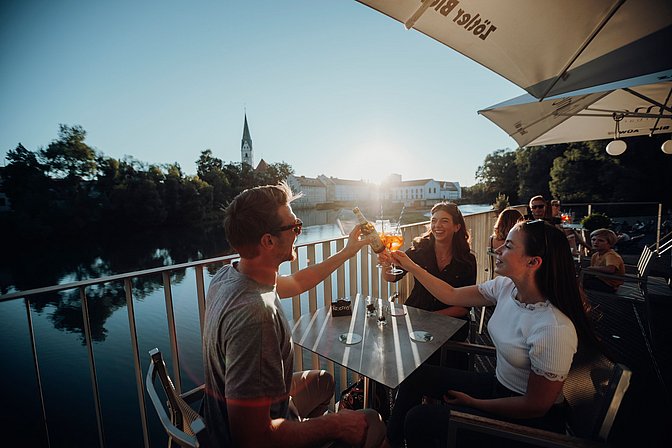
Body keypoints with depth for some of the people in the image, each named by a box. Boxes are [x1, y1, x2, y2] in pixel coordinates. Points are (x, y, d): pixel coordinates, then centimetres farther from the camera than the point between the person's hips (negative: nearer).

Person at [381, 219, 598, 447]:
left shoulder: (554, 329, -33)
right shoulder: (506, 287, -12)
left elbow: (536, 407, -22)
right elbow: (452, 296, 0)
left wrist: (472, 403, -11)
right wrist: (411, 266, -4)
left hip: (530, 421, -6)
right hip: (498, 385, 7)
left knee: (418, 420, -11)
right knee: (416, 375, 3)